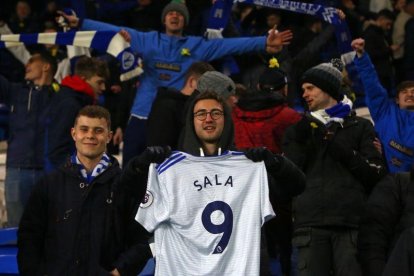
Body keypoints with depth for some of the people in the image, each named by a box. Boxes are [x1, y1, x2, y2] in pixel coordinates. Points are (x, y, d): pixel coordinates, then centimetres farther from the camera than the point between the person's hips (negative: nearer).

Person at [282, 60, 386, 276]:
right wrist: (299, 141, -1)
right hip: (310, 224, 2)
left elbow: (376, 174, 6)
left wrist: (345, 153, -5)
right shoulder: (299, 130, 22)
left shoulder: (360, 127, 16)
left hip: (351, 223, -2)